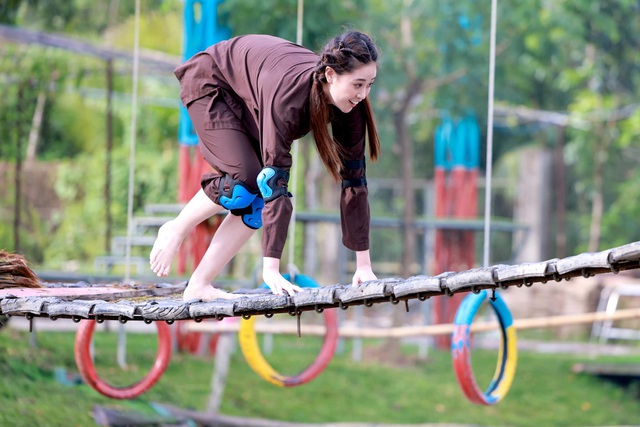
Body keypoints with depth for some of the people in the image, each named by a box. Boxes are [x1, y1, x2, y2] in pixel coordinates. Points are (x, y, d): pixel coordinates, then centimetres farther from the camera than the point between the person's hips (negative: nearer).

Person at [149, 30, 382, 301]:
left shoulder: (351, 104, -25)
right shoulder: (289, 94, -43)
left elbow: (354, 177, -20)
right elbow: (275, 180, -44)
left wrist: (363, 263, -21)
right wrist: (271, 268, -46)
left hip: (247, 102, 6)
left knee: (257, 202, -7)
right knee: (248, 179, -24)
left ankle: (198, 286, 1)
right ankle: (176, 230, 0)